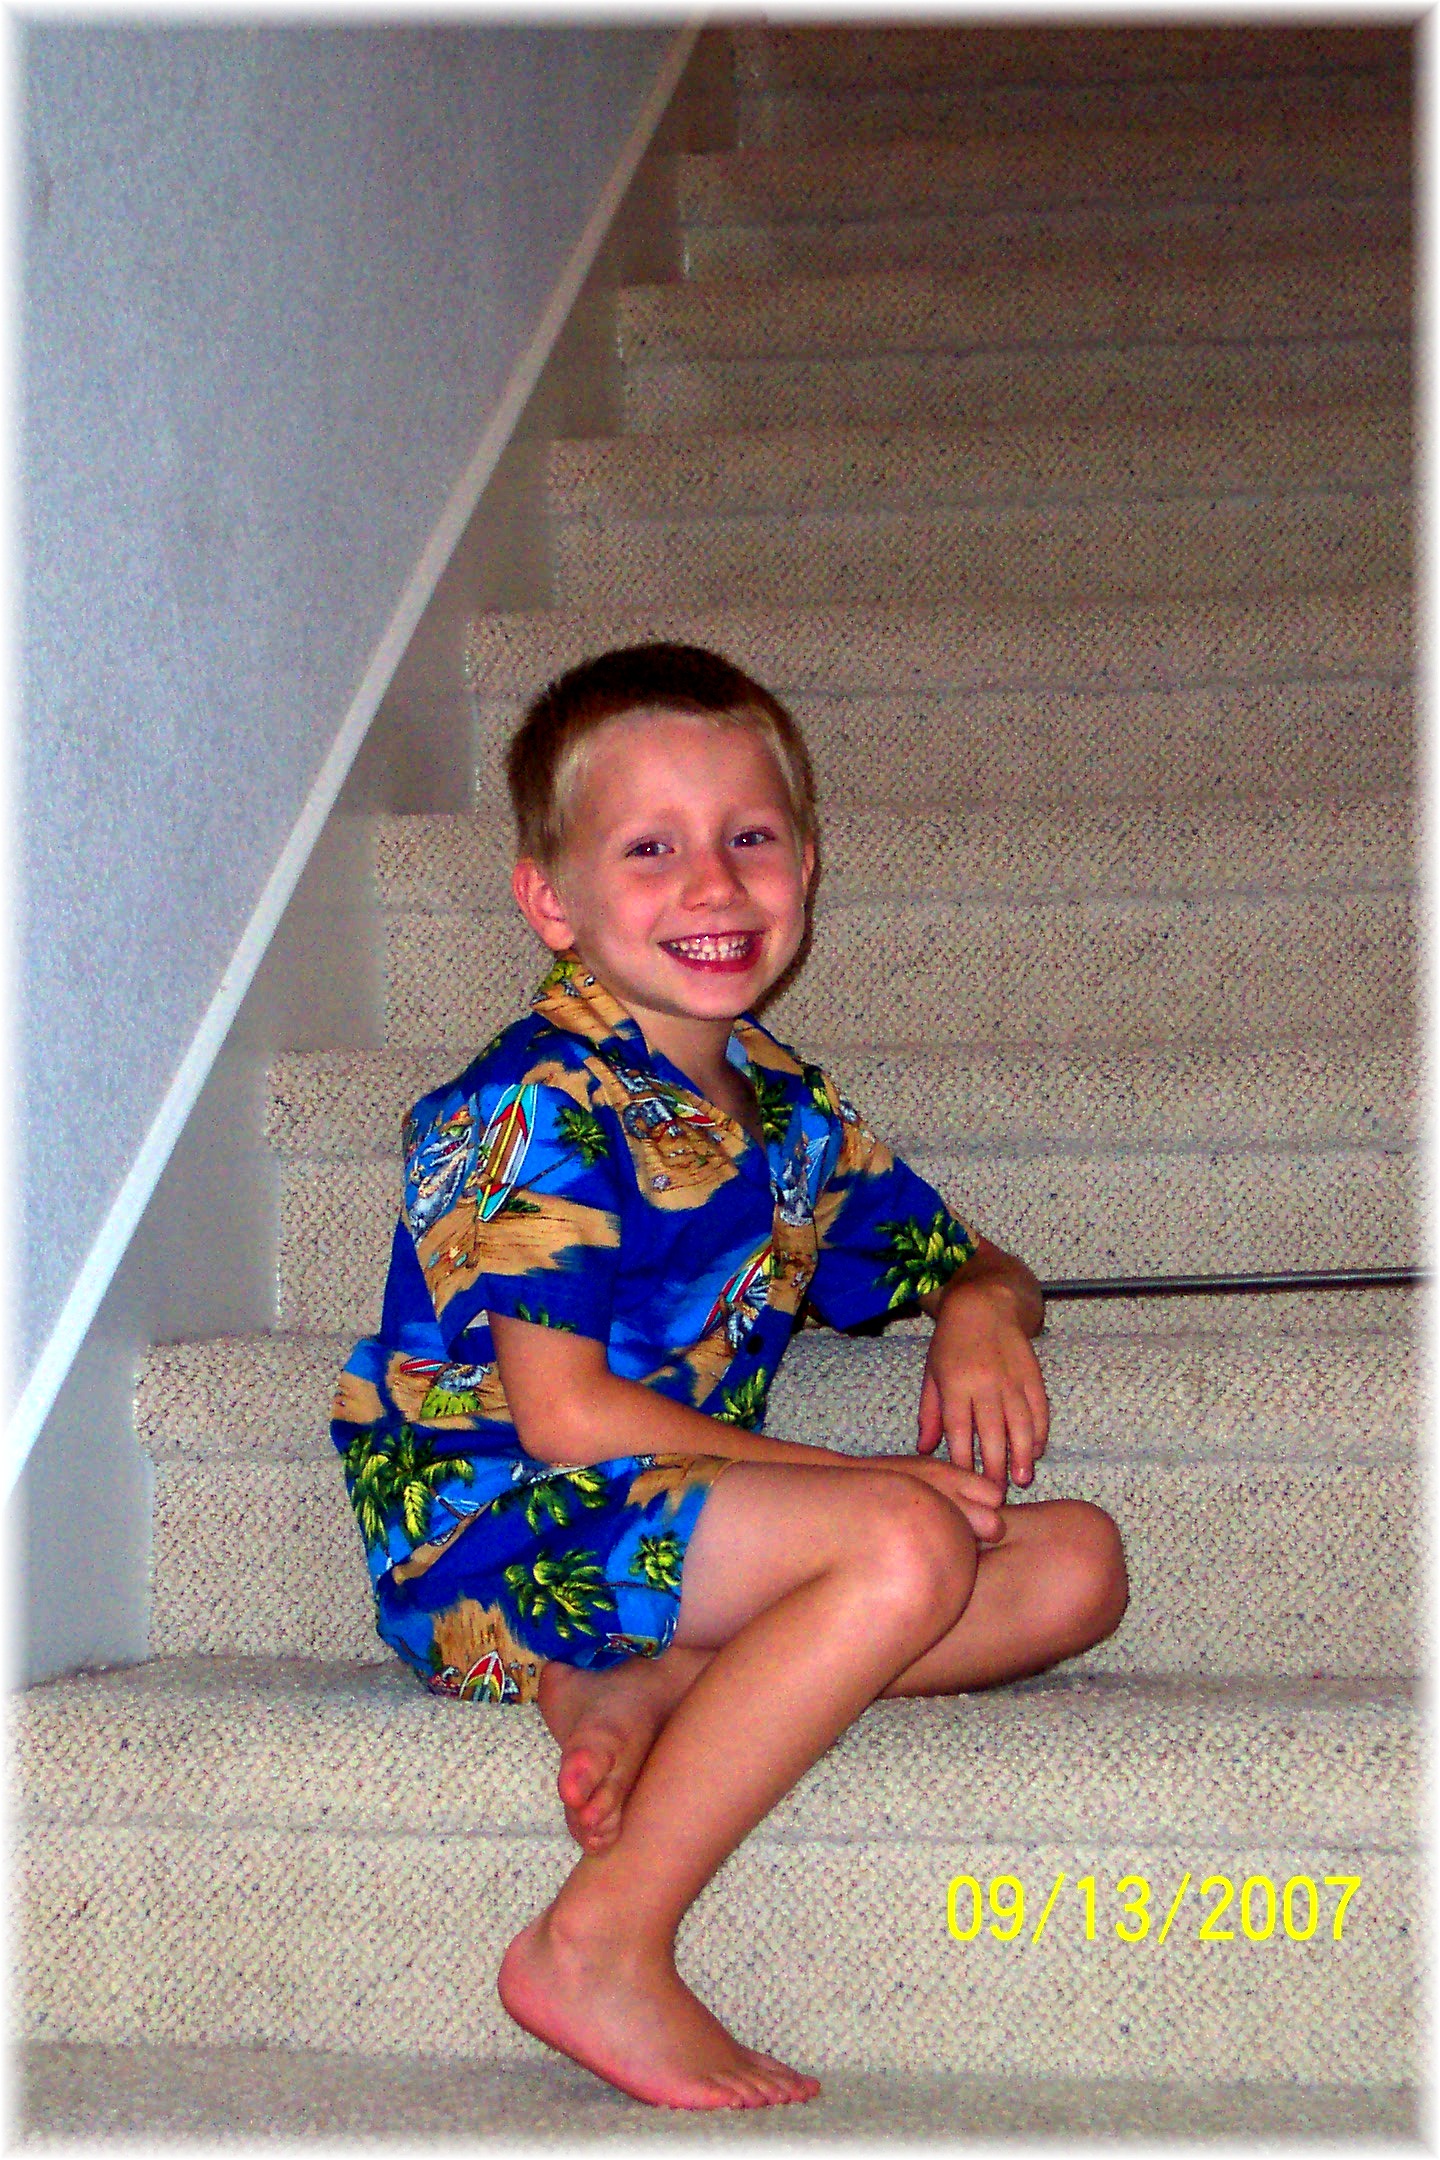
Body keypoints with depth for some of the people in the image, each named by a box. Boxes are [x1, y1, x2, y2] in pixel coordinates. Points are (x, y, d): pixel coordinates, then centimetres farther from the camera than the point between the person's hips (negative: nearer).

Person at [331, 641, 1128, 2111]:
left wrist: (979, 1313, -4)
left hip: (664, 1530, 8)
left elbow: (965, 1261, 23)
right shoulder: (537, 1108, -13)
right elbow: (561, 1415, -19)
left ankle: (652, 1688, -17)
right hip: (487, 1537, -8)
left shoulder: (783, 1108, 12)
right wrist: (868, 1484, -17)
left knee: (1074, 1563, -3)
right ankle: (600, 1946, -23)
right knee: (906, 1548, -29)